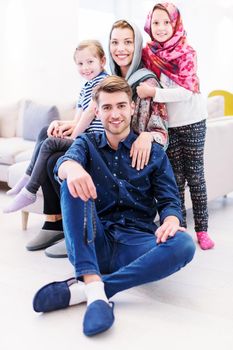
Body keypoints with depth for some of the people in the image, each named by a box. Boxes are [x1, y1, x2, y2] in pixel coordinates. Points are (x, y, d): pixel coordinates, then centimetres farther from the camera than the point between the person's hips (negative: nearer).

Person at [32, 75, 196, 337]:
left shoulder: (154, 153, 10)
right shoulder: (87, 143, 11)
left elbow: (169, 201, 2)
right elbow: (64, 162, -12)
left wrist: (171, 220, -24)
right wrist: (71, 167, -39)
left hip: (135, 244, 0)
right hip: (93, 242, 0)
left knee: (183, 244, -31)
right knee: (73, 182, -24)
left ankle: (80, 289, -32)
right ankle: (93, 285, -38)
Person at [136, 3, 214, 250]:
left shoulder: (186, 52, -10)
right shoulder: (147, 53, 1)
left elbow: (187, 90, -19)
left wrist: (154, 92, -26)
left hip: (192, 122, -3)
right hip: (167, 125, 3)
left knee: (195, 175, 3)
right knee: (175, 178, 8)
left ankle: (202, 229, 12)